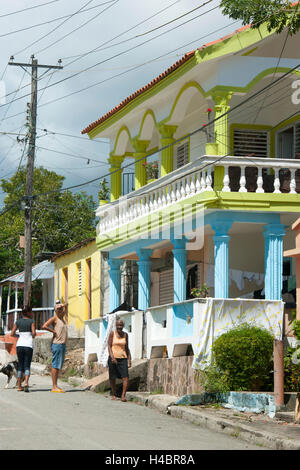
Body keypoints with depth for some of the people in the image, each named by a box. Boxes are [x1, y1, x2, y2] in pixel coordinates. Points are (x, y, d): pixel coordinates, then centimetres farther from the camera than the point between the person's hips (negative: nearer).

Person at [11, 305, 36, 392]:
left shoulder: (18, 322, 9)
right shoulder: (31, 321, -2)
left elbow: (12, 334, 8)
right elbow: (34, 333, -12)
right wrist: (33, 336, 10)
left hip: (20, 344, 3)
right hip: (28, 345, -3)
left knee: (20, 365, 11)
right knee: (27, 366, 0)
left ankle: (19, 386, 9)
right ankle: (26, 382, -24)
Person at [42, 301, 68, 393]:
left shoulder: (62, 317, 16)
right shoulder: (54, 318, -6)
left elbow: (65, 306, 30)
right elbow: (44, 326, -19)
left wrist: (63, 305, 11)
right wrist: (54, 331, -14)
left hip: (63, 344, 9)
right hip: (57, 344, -9)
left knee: (59, 366, 8)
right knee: (55, 365, -9)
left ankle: (56, 386, 11)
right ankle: (54, 386, -10)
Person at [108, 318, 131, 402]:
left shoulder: (125, 335, 9)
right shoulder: (112, 333, -1)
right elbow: (109, 346, -8)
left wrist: (129, 360, 8)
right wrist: (112, 357, -21)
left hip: (123, 358, 2)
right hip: (113, 358, -2)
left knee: (125, 377, -14)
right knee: (112, 378, 5)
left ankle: (123, 396, -16)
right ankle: (114, 395, 23)